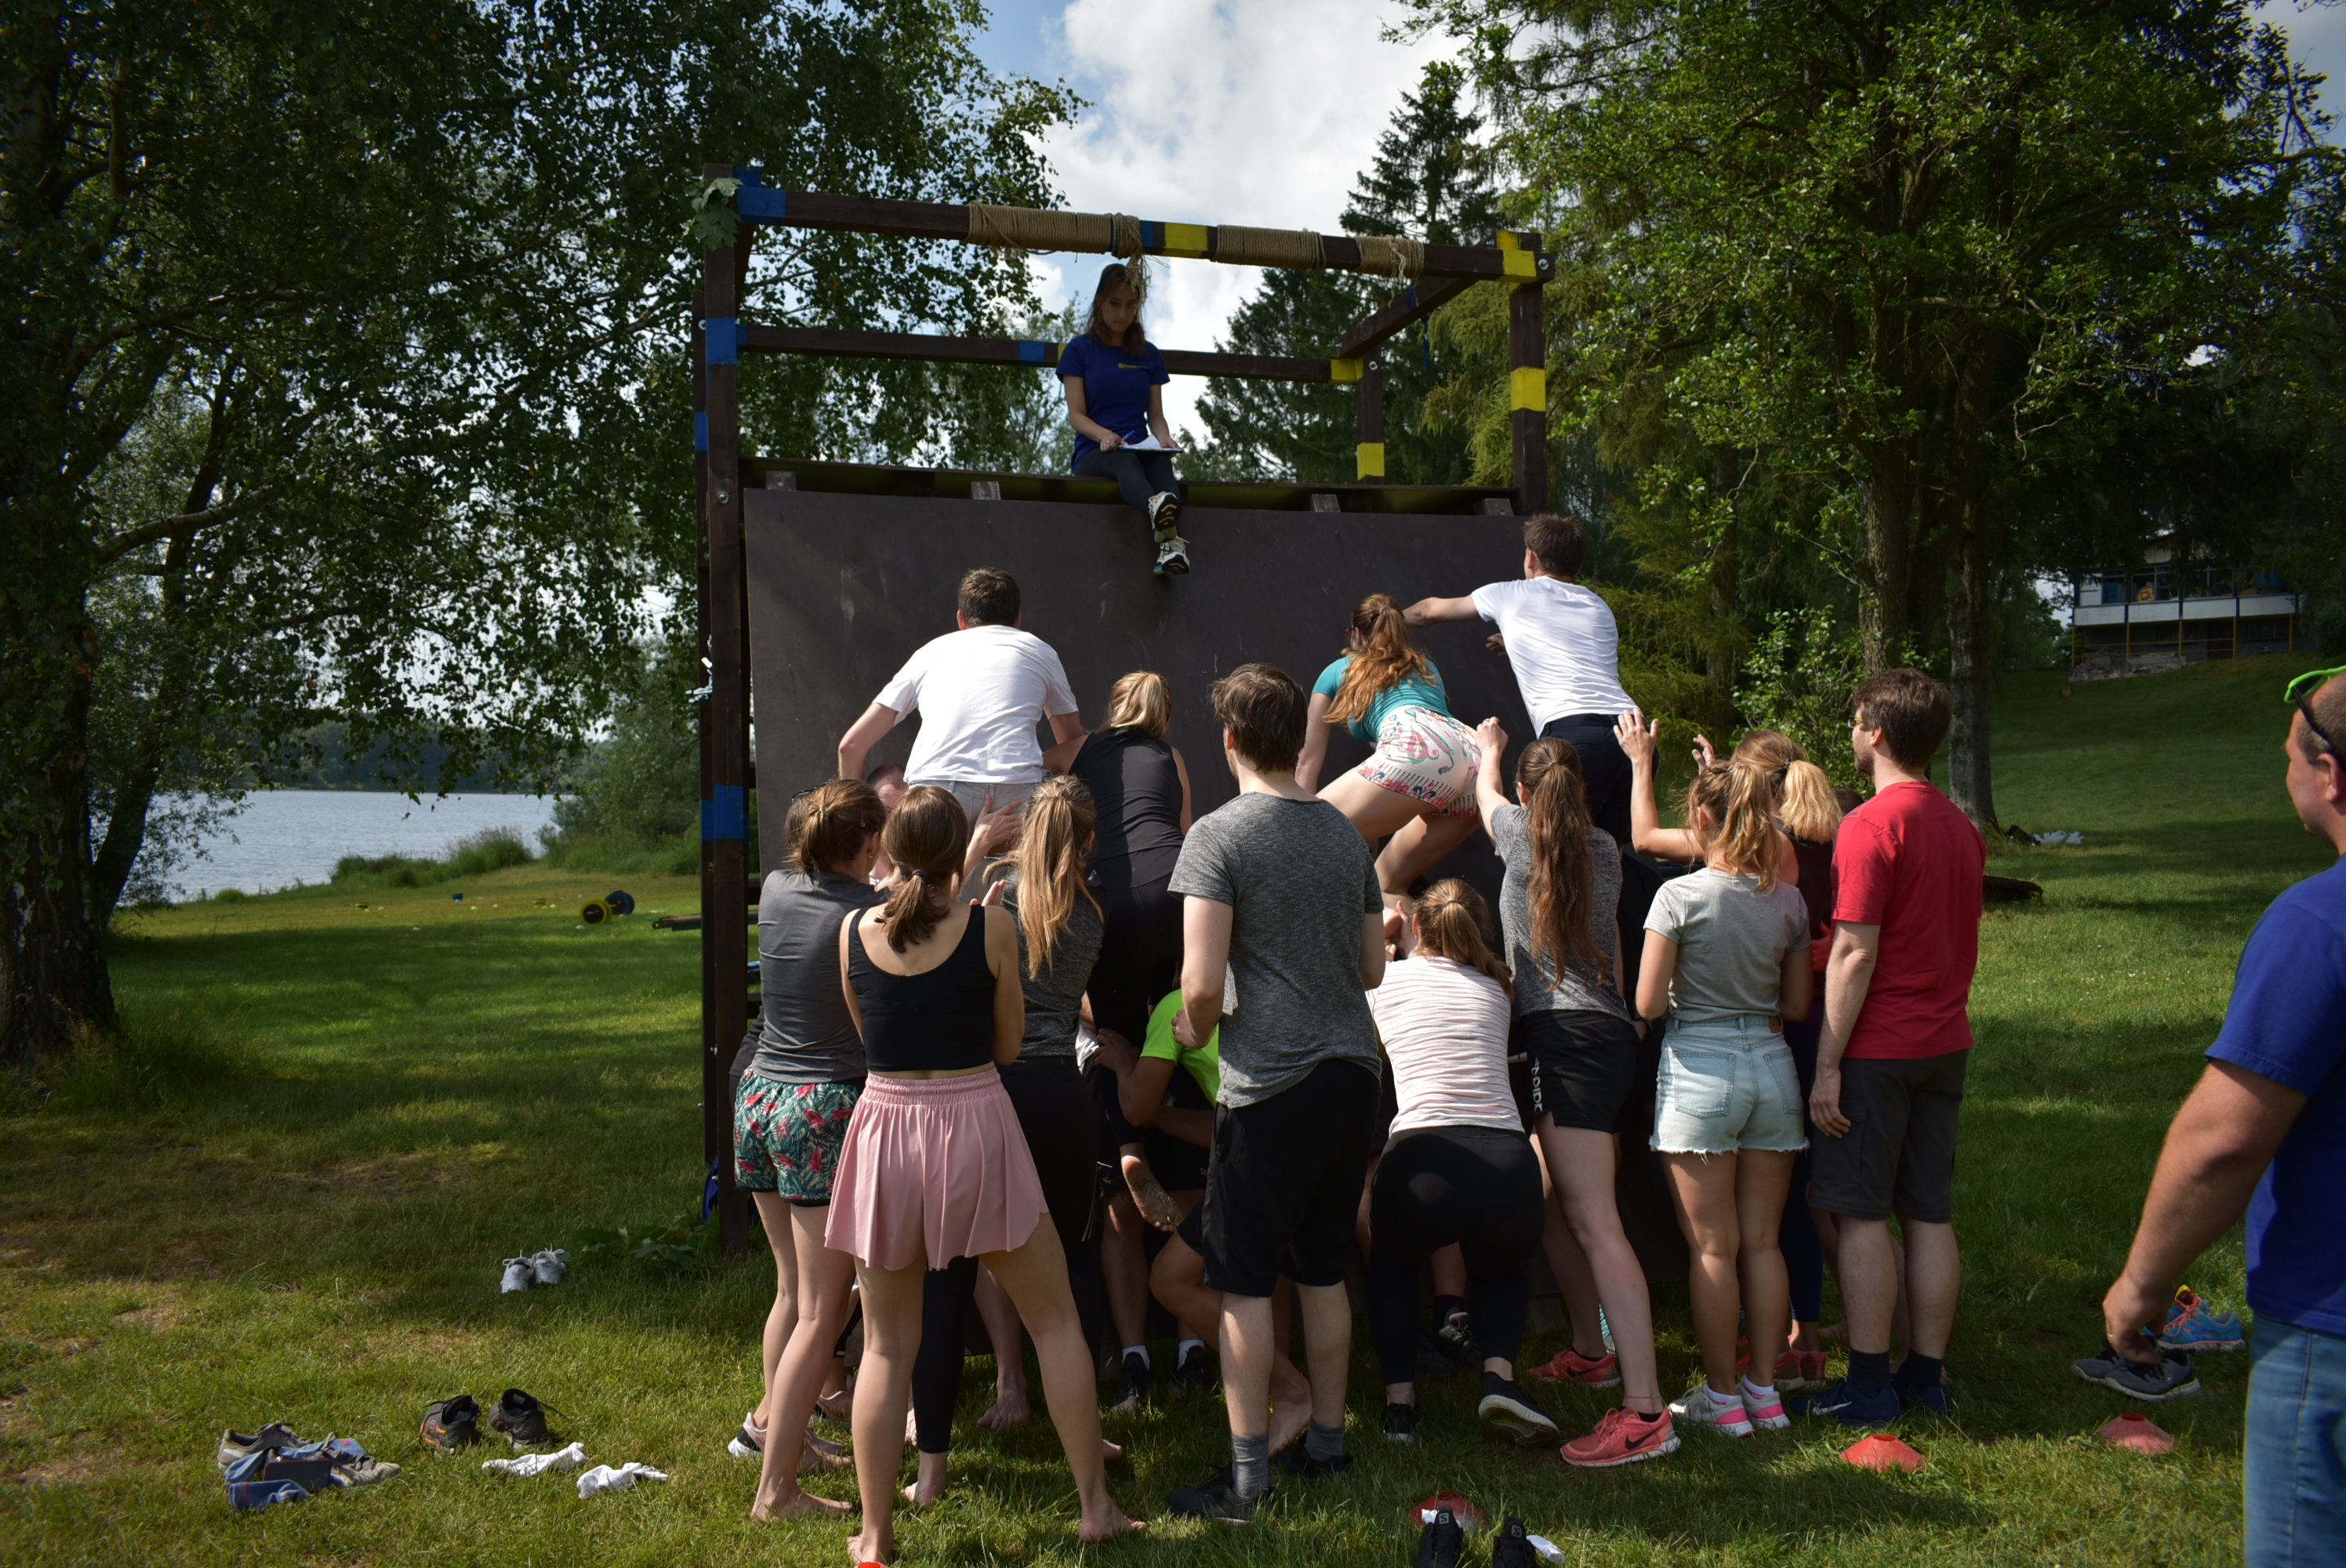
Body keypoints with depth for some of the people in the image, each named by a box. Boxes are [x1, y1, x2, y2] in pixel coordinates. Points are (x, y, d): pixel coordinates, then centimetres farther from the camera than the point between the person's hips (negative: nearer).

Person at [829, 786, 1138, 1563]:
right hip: (975, 1124, -2)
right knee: (1054, 1320, 14)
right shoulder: (992, 927, -6)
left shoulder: (854, 932, 1)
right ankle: (1095, 1505, 19)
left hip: (886, 1128, 2)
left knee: (886, 1348, 13)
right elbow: (1008, 1043, 5)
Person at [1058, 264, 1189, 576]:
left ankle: (1170, 545, -64)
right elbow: (1077, 415, 2)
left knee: (1161, 463, -36)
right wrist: (1104, 435, -20)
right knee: (1125, 460, -40)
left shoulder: (1149, 355, 20)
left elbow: (1155, 414, 16)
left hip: (1140, 448, 3)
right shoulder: (1080, 350, 10)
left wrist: (1164, 439, -8)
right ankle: (1157, 509, -75)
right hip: (1093, 454, -3)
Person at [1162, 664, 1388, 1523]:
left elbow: (1202, 980, -17)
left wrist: (1192, 1028, 2)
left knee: (1244, 1283, 4)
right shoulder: (1346, 833, 8)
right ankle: (1327, 1441, 28)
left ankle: (1247, 1475, 10)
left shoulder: (1218, 836, -11)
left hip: (1270, 1083, -6)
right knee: (1323, 1272, 17)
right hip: (1352, 1073, 6)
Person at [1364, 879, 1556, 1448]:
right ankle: (1500, 1375, 9)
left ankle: (1399, 1399, 17)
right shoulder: (1496, 991, 23)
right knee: (1501, 1269, 35)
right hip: (1510, 1165, 2)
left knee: (1391, 1263, 32)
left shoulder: (1386, 980, 17)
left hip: (1425, 1161, -2)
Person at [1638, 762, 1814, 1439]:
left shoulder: (1681, 895, -12)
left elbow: (1648, 1003, -12)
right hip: (1771, 1065, 5)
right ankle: (1766, 1390, 19)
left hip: (1699, 1068, -4)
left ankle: (1721, 1396, 11)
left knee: (1711, 1247, 4)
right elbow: (1797, 1006, 7)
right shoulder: (1789, 901, 2)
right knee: (1762, 1242, 12)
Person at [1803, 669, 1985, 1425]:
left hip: (1877, 1049, -7)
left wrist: (1827, 1065, -16)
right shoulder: (1961, 826, 10)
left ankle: (1869, 1385, 6)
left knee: (1863, 1216, 1)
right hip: (1945, 1043, 7)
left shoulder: (1871, 825, -16)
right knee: (1931, 1215, 11)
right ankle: (1926, 1375, 18)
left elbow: (1856, 953, -18)